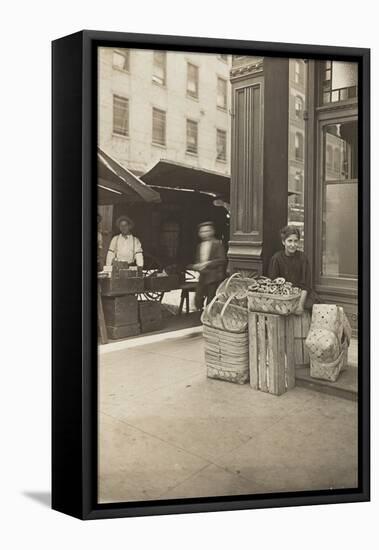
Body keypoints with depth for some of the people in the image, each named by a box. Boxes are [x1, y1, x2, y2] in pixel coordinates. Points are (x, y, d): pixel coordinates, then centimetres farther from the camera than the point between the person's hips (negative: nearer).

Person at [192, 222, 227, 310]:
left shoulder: (218, 244, -4)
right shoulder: (200, 245, 16)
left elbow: (222, 260, -12)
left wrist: (208, 264, -18)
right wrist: (196, 266, 0)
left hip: (213, 277, -6)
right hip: (203, 277, 6)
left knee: (211, 301, -5)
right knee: (198, 300, 4)